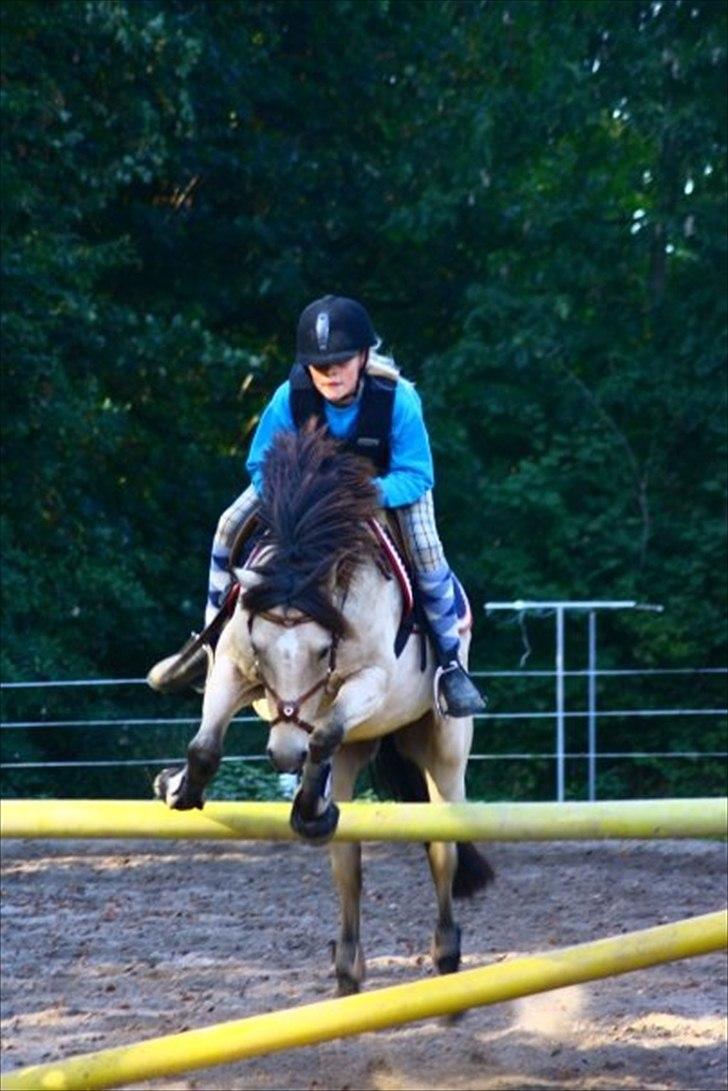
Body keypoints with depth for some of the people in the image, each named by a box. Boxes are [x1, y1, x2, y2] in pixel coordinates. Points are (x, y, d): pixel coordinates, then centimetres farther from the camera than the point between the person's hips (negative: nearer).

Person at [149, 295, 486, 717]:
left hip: (389, 484, -2)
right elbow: (262, 467, -18)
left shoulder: (398, 400, -36)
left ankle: (450, 663, -3)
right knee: (232, 526, -7)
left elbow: (415, 476, -29)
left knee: (427, 556, -23)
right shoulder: (291, 398, -31)